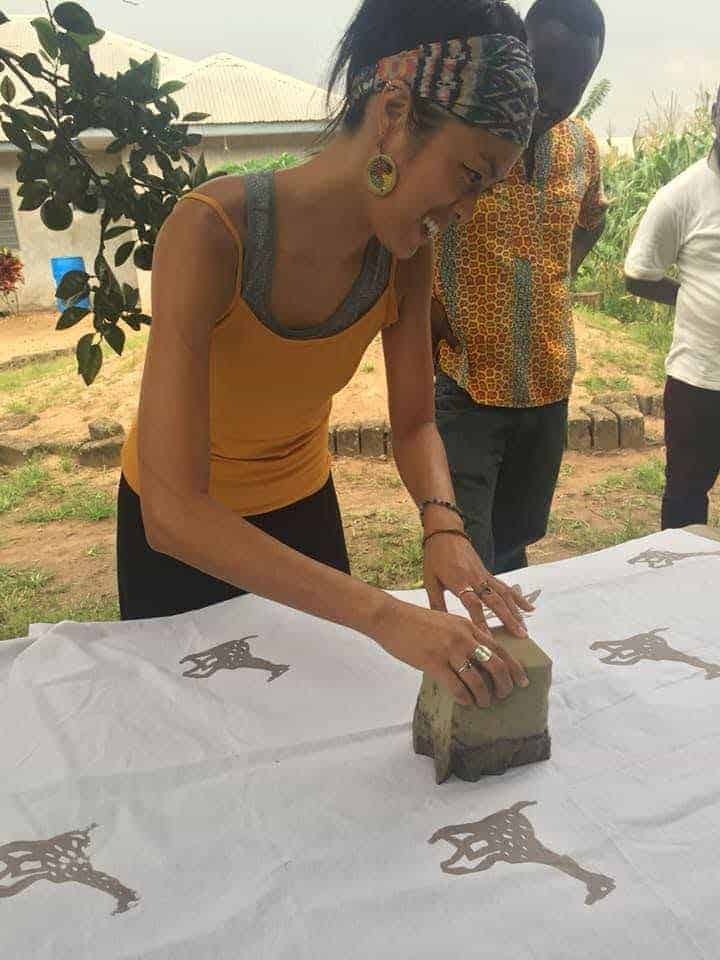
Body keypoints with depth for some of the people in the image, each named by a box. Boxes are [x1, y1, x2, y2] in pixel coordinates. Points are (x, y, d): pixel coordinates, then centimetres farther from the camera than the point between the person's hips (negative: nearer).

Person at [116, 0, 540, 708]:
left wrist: (442, 524, -31)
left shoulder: (405, 252, -19)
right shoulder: (212, 231, -36)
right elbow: (172, 511, -42)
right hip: (178, 529, -3)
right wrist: (382, 615, -48)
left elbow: (415, 424, -9)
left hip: (302, 503, 4)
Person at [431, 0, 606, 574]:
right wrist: (420, 305, -10)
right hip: (464, 382, -5)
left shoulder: (581, 145, 7)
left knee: (514, 549, 19)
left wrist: (560, 281, 10)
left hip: (548, 383, 5)